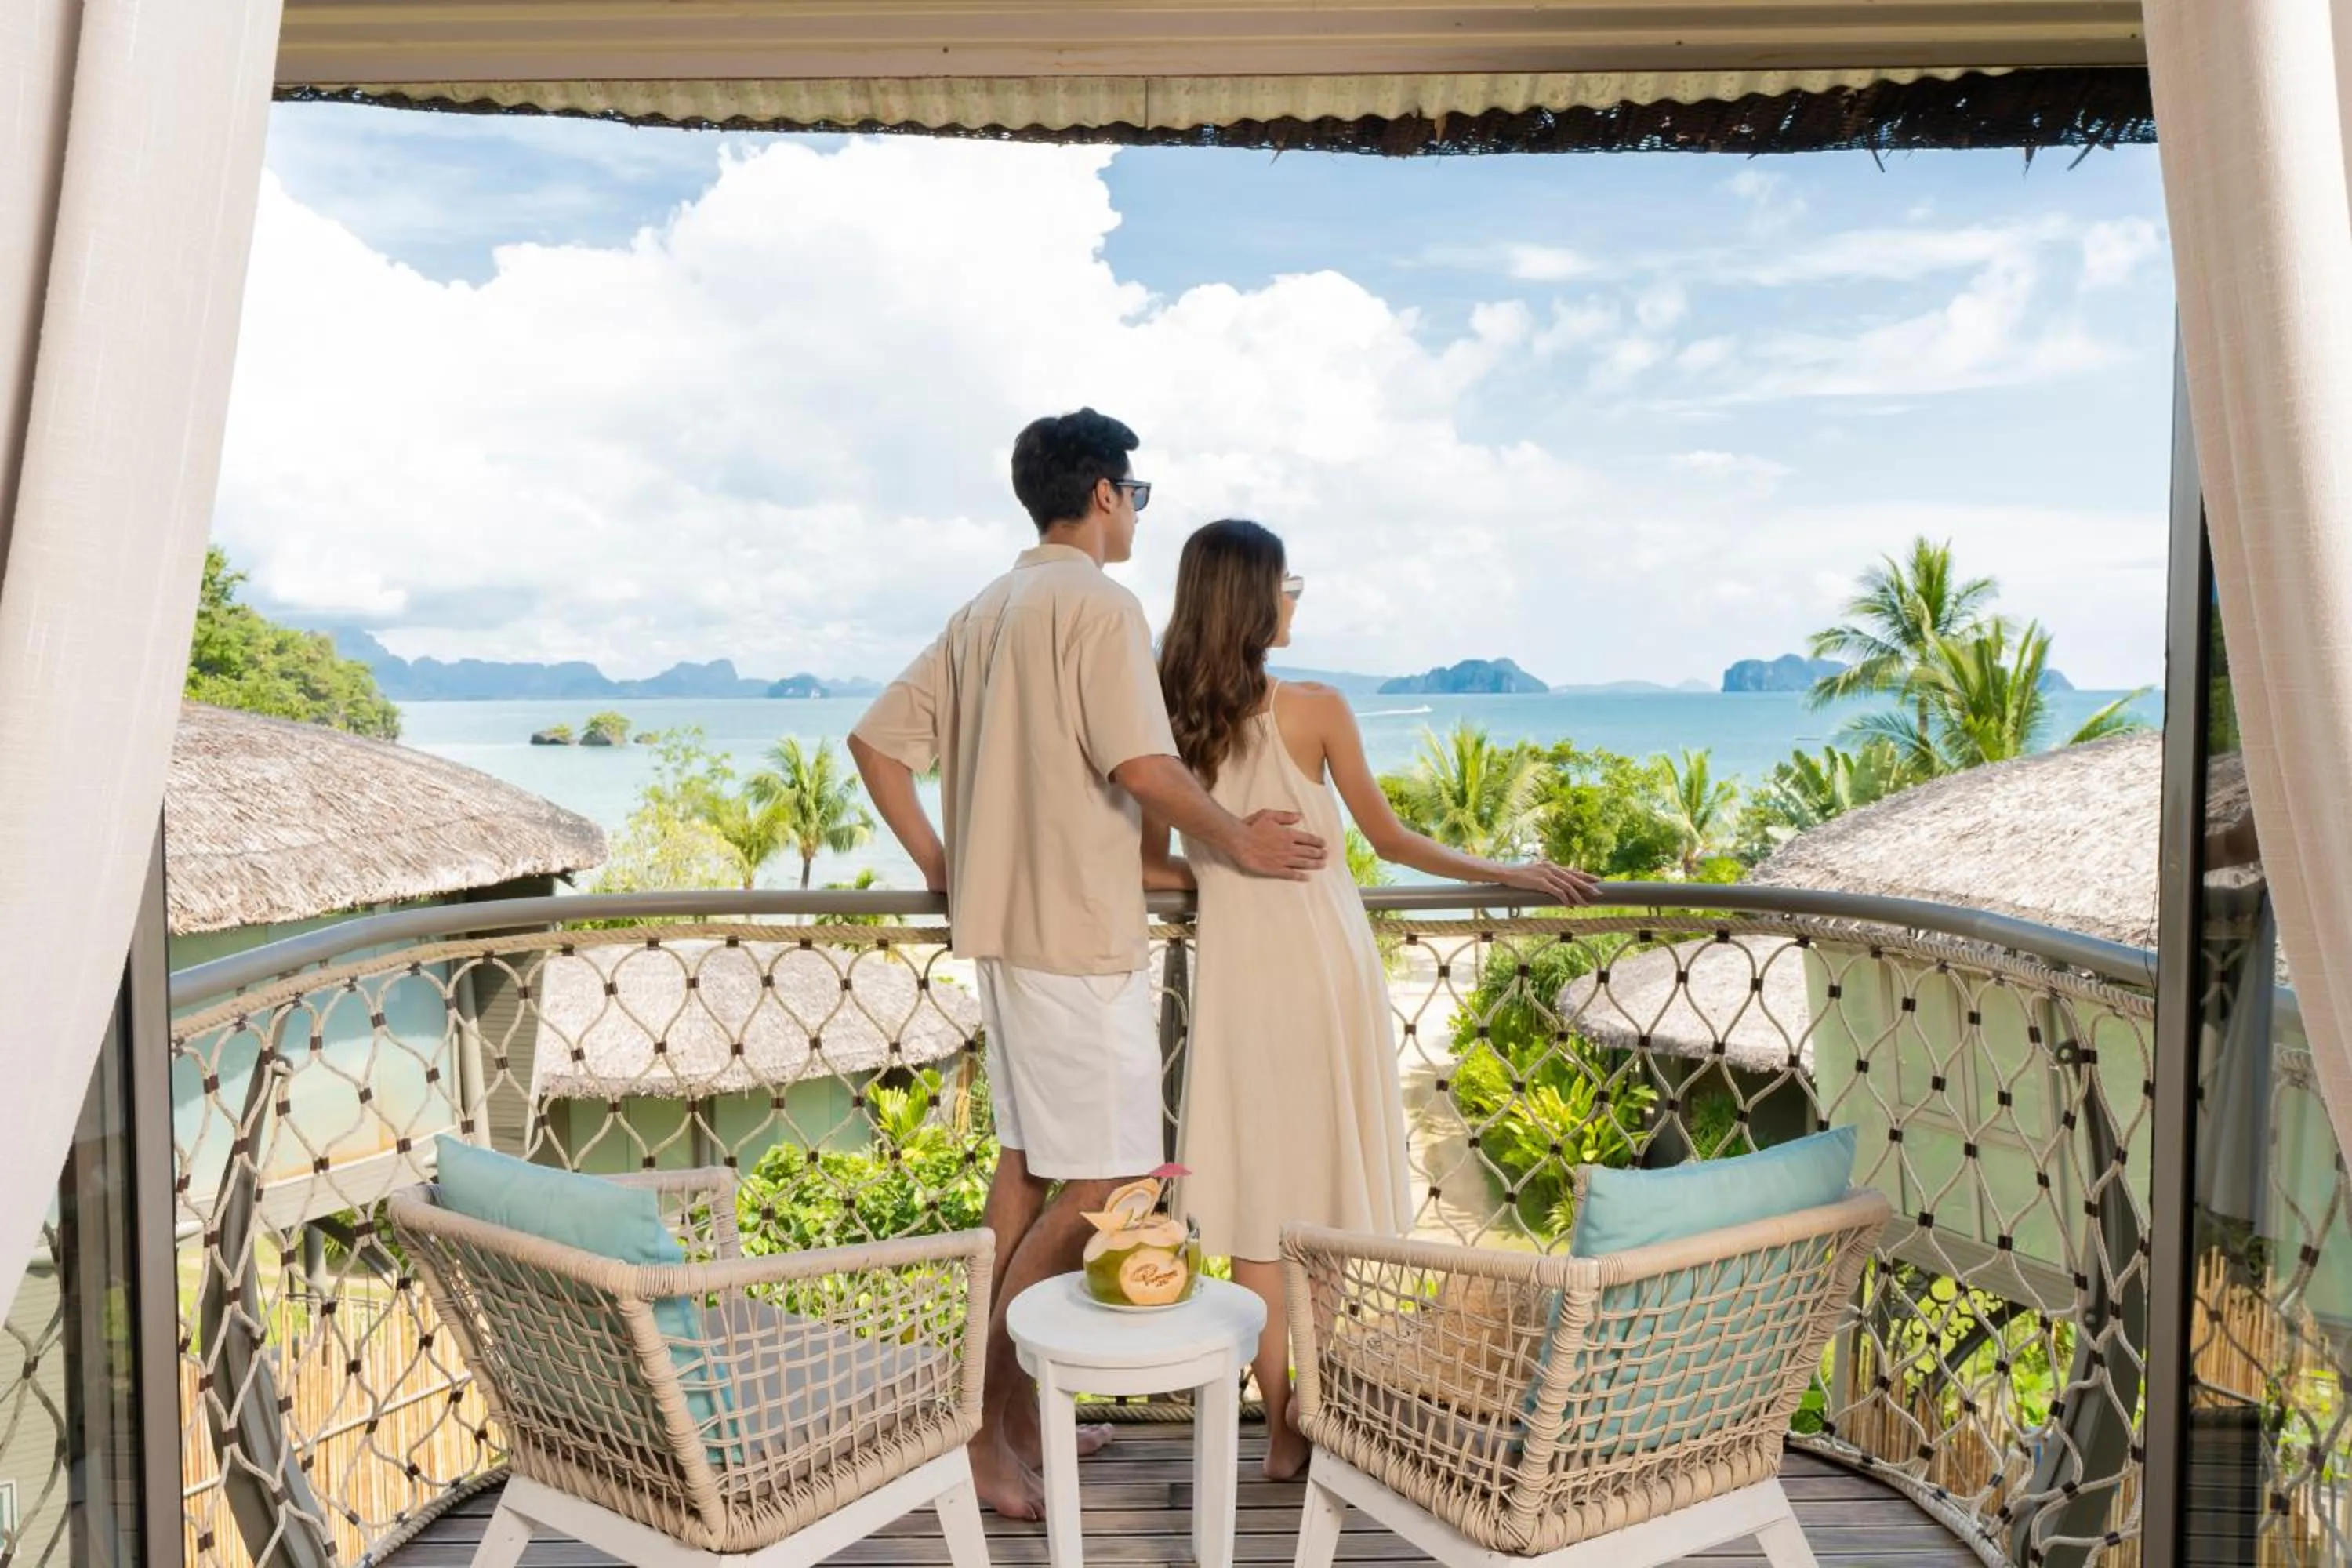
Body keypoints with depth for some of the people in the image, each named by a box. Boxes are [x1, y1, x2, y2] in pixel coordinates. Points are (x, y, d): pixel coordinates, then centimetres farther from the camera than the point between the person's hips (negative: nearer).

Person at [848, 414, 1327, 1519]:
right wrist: (1235, 839, -7)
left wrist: (938, 867, 14)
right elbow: (1140, 765, -22)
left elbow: (876, 741, 13)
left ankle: (1016, 1408, 26)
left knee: (1027, 1161, 16)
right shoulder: (1097, 603, -12)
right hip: (1079, 933, -9)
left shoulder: (984, 611, 13)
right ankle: (983, 1426, 2)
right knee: (1098, 1182, -2)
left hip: (1002, 926, 9)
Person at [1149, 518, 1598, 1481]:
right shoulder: (1314, 710, -10)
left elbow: (1151, 867, 3)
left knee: (1259, 1197, 9)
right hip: (1321, 962, -2)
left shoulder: (1165, 720, -2)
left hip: (1235, 969, 3)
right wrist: (1506, 873, 11)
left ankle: (1284, 1433, 16)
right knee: (1339, 1186, 10)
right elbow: (1389, 839, -1)